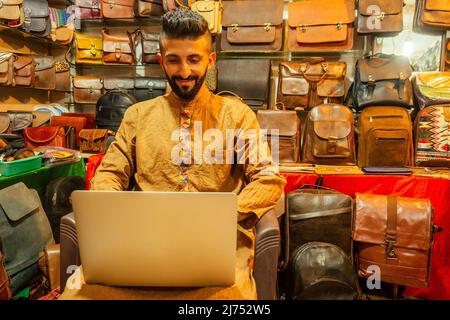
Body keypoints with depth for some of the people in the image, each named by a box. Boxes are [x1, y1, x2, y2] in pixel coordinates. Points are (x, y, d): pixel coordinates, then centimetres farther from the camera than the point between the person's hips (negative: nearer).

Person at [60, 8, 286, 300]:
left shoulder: (236, 114, 10)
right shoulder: (138, 114, 17)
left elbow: (269, 179, 4)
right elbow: (110, 174, 14)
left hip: (217, 236, -1)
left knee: (229, 292, -34)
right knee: (79, 290, -25)